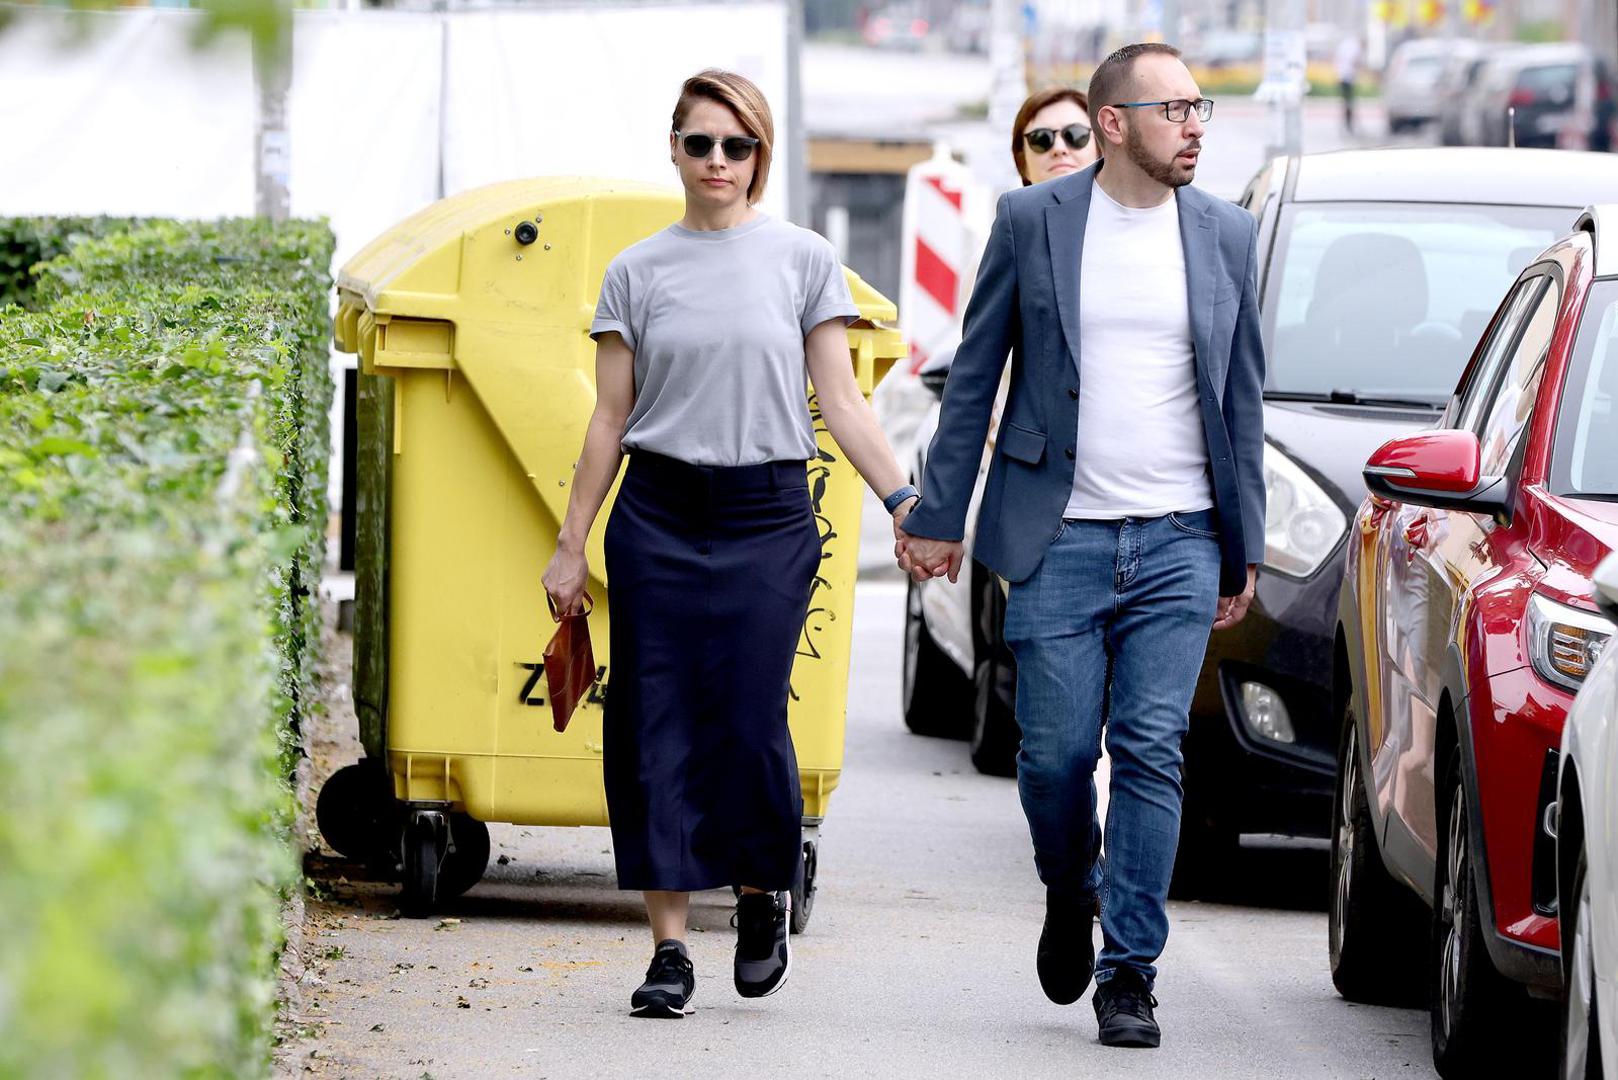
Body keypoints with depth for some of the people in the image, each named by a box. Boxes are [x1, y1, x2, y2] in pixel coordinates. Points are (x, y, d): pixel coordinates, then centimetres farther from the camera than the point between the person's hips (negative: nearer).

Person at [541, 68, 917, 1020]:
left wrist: (905, 502, -8)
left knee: (750, 722, -8)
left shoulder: (803, 259, 4)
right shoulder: (638, 272, 7)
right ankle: (670, 949, 4)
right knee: (657, 733, -2)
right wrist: (571, 546, 7)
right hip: (659, 514, 1)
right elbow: (610, 420, 10)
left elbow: (841, 403, 3)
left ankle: (763, 897, 20)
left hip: (768, 515, -1)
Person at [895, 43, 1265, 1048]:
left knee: (1152, 752, -5)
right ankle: (1070, 896, 30)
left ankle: (1130, 972, 1)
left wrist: (1245, 550, 10)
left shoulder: (1226, 234, 6)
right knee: (1057, 751, 0)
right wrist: (939, 516, 3)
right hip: (1061, 540, -1)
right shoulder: (1032, 221, 0)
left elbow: (1243, 397, 10)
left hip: (1178, 545, 1)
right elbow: (974, 375, 5)